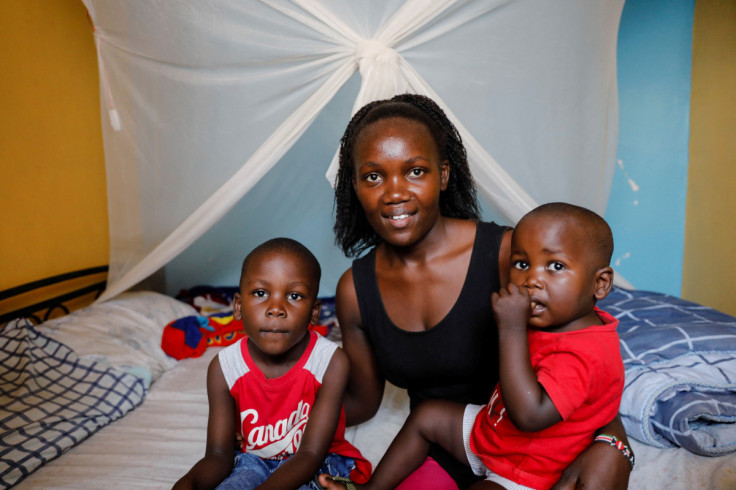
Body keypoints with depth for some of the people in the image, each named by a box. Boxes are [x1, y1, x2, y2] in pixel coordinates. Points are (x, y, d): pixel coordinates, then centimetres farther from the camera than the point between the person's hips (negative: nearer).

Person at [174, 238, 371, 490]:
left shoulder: (331, 362, -23)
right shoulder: (223, 368, -13)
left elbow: (311, 454, -21)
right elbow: (218, 454, -9)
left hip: (320, 463, -2)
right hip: (255, 461, 3)